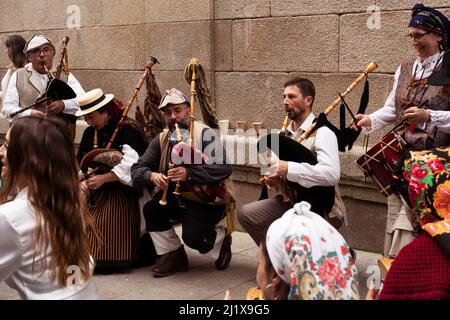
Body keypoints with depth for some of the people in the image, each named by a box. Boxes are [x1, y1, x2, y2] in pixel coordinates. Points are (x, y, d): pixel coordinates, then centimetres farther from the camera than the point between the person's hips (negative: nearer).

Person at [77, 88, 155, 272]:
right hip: (95, 194, 7)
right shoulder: (89, 133, 11)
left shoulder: (125, 131, -12)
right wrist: (83, 182, -9)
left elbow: (130, 164, -25)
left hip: (121, 193, -6)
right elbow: (79, 165, 12)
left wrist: (103, 178, -26)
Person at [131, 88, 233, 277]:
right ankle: (172, 255, 1)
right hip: (177, 198, 5)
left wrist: (189, 174, -37)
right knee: (151, 210, -22)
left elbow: (224, 168, -26)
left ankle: (221, 238, 9)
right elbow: (137, 169, -2)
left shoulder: (204, 134, -14)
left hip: (207, 200, -5)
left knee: (192, 236, -27)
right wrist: (151, 176, -26)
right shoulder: (161, 139, 2)